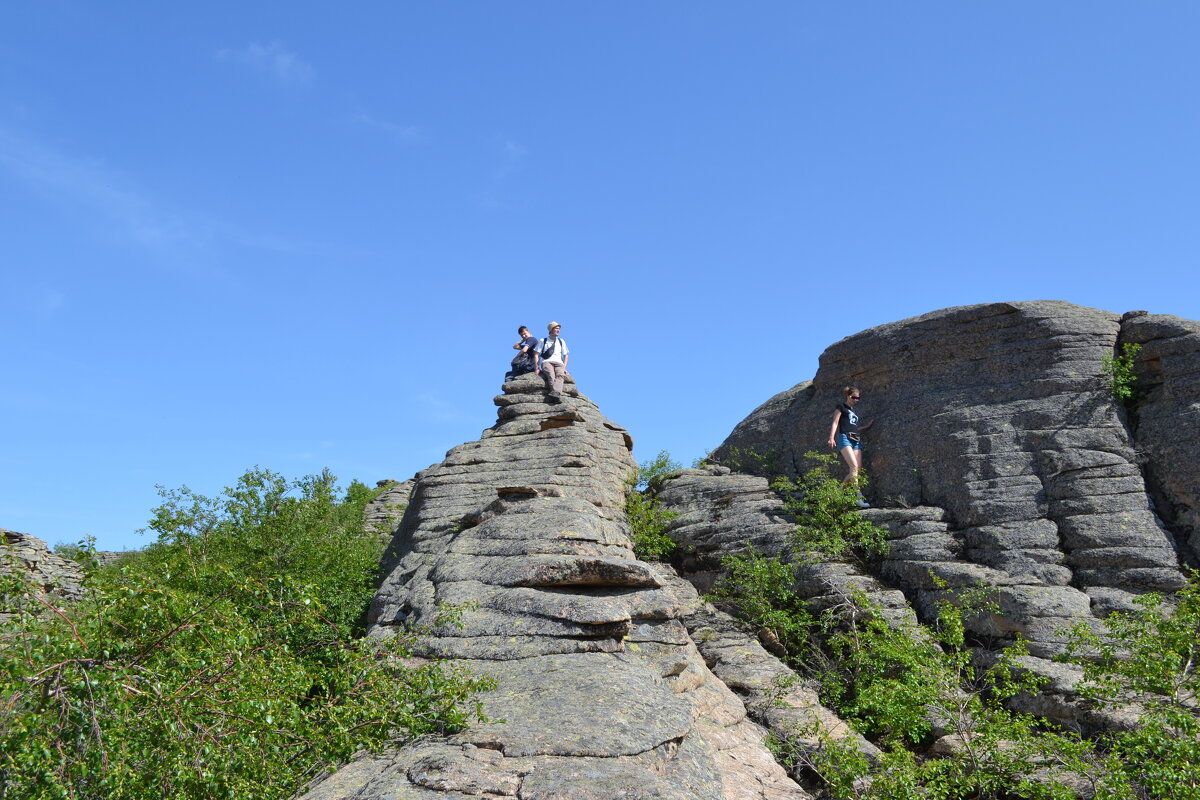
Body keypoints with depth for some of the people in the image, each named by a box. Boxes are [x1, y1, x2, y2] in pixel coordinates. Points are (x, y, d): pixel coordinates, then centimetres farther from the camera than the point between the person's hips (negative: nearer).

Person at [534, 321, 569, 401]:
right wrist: (536, 368, -2)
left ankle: (556, 393, -62)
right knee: (551, 374, -38)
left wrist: (564, 368, 7)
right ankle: (557, 395, -60)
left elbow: (565, 355, 24)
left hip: (558, 363, 2)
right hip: (546, 362, -2)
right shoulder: (543, 341, 20)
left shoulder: (561, 341, 27)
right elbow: (536, 355, 13)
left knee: (560, 375, -36)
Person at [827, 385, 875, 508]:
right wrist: (831, 437, -14)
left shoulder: (855, 412, 27)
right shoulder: (841, 407, 9)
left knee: (858, 468, -8)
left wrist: (867, 426, 21)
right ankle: (859, 497, -26)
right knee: (854, 466, -21)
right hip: (844, 438, -7)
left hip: (856, 440, 7)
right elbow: (835, 423, -1)